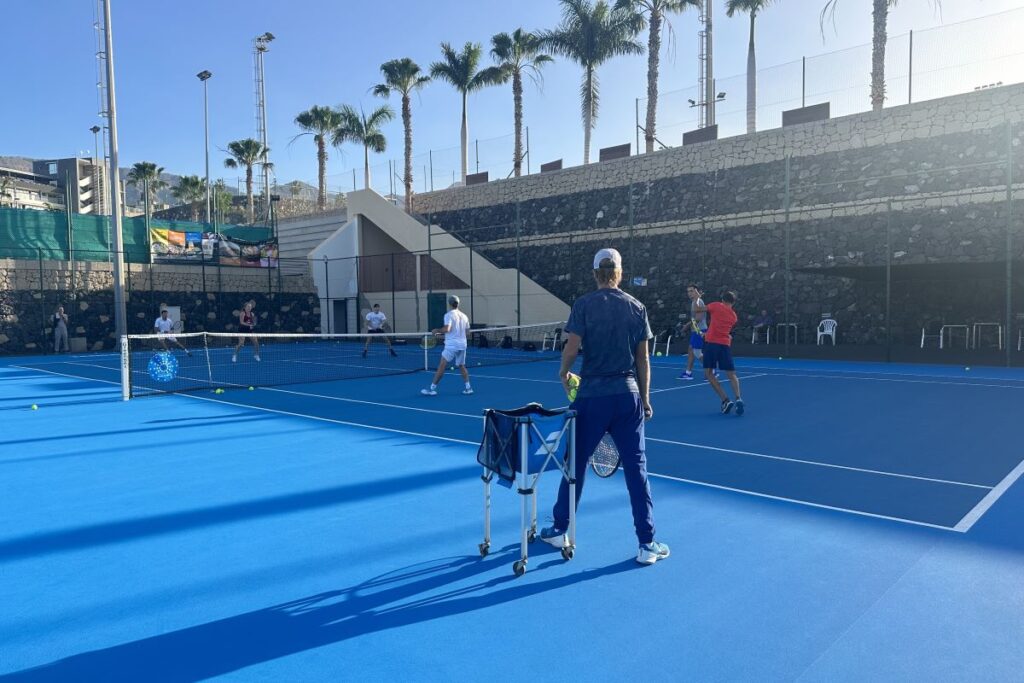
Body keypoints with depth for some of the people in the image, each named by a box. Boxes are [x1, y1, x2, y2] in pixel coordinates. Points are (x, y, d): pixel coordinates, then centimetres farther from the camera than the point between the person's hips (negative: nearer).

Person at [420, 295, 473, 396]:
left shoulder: (449, 315, -8)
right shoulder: (464, 316, 10)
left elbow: (447, 329, -21)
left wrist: (437, 330, -5)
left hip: (451, 345, -6)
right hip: (462, 345, 6)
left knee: (441, 366, -4)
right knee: (461, 366, 17)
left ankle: (432, 388, -3)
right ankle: (468, 387, 12)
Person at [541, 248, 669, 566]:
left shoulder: (584, 304, -5)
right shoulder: (637, 307, 4)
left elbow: (572, 348, -10)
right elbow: (643, 359, 5)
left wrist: (563, 372, 10)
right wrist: (645, 399, 13)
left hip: (592, 396, -2)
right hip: (628, 395, 2)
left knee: (575, 463, 13)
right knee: (636, 468, 7)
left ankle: (559, 530, 27)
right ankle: (647, 544, 10)